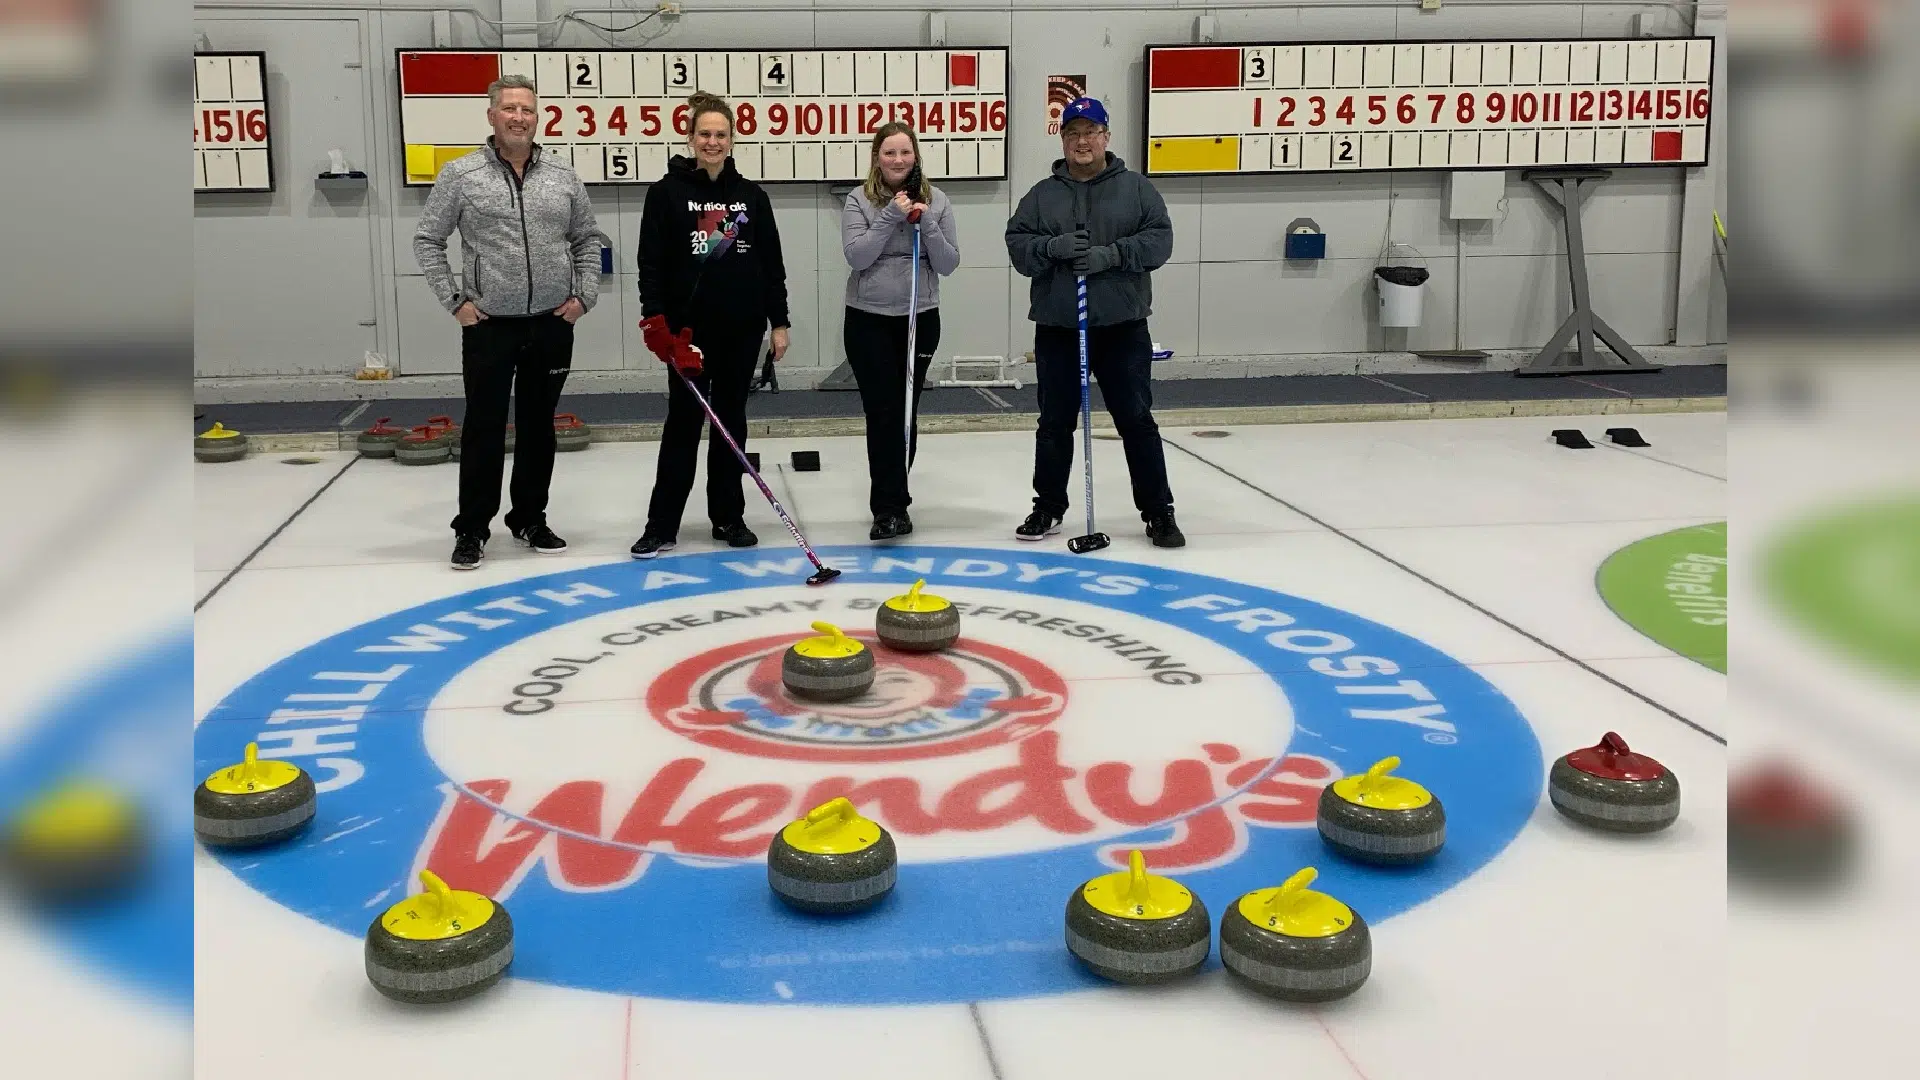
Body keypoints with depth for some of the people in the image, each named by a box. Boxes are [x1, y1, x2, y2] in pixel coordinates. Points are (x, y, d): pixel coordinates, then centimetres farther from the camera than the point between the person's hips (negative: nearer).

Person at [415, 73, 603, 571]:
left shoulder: (563, 175, 5)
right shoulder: (460, 174, -4)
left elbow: (588, 239, 13)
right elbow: (427, 240, 1)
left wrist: (584, 294, 2)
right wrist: (454, 300, -5)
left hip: (551, 325, 3)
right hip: (489, 325, -3)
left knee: (538, 426, 12)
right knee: (484, 428, 2)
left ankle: (530, 519, 24)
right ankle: (472, 528, 12)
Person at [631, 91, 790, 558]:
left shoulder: (751, 195, 6)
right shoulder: (668, 192, -2)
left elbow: (772, 264, 8)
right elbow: (651, 262, -5)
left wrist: (779, 321, 4)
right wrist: (655, 318, -14)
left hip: (742, 327, 3)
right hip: (689, 327, -3)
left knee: (731, 420, 9)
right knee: (683, 420, -1)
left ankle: (728, 516, 19)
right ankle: (661, 524, 5)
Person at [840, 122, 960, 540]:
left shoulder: (935, 200, 2)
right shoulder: (859, 200, -2)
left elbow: (948, 264, -1)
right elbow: (856, 256, -13)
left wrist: (926, 223, -15)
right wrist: (891, 216, -18)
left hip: (920, 318, 2)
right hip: (868, 319, -2)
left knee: (905, 411, 8)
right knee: (883, 412, -7)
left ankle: (889, 503, 22)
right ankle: (891, 506, -4)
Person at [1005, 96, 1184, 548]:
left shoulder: (1136, 188, 5)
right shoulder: (1042, 195, 8)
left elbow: (1159, 238, -4)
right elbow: (1017, 245, 1)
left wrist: (1112, 254, -18)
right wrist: (1053, 247, -18)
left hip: (1123, 328, -1)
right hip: (1057, 329, 2)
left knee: (1137, 420, 1)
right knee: (1055, 423, 10)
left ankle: (1158, 511, 10)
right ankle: (1048, 507, 23)